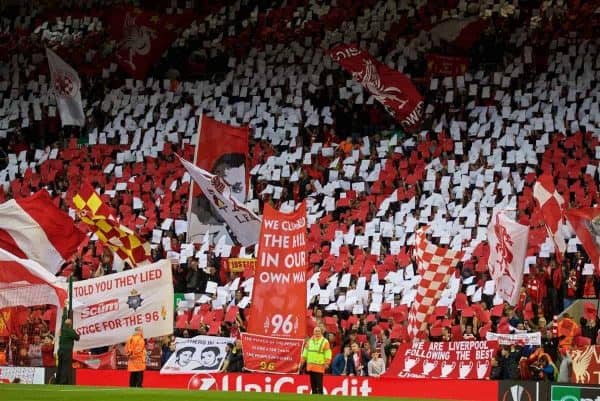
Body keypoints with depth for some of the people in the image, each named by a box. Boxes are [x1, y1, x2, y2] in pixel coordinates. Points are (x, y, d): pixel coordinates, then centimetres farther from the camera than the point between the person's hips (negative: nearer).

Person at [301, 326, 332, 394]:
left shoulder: (325, 341, -2)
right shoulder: (310, 341, 14)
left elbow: (328, 353, -7)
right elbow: (305, 351, 19)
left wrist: (327, 363, -16)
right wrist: (303, 360, 14)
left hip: (319, 366, -5)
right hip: (310, 365, 5)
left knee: (319, 384, -8)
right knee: (313, 383, 9)